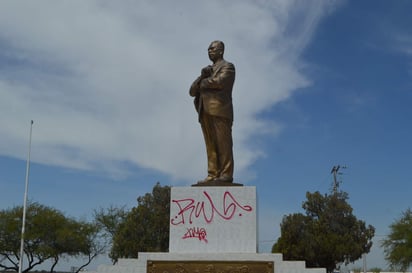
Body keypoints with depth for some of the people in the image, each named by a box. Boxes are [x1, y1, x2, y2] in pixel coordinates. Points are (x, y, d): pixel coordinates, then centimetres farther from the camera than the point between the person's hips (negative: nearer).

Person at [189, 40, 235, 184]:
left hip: (219, 110, -7)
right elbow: (192, 91, 20)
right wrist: (202, 76, 4)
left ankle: (226, 174, -12)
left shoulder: (227, 67, 9)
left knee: (223, 143, -10)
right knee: (210, 145, 1)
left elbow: (219, 82, -13)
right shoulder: (208, 70, 30)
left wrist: (203, 82, 5)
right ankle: (212, 175, -2)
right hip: (205, 111, 7)